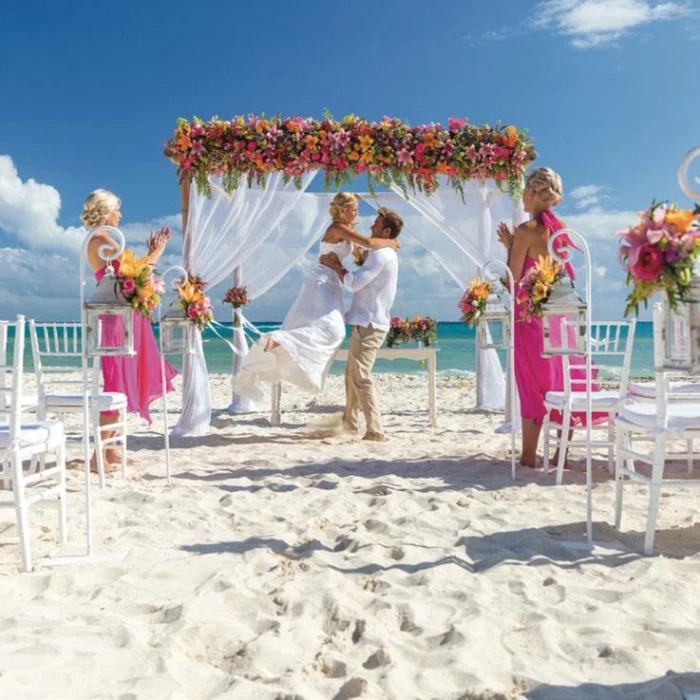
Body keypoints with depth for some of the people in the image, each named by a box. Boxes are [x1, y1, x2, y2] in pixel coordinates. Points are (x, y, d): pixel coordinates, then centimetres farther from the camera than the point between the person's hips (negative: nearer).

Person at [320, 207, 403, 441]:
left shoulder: (381, 255, -14)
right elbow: (360, 280, 26)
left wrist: (336, 265, -5)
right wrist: (337, 266, 18)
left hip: (369, 324, -11)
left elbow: (353, 283, -19)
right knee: (352, 374, 18)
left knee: (360, 377, -12)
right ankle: (349, 422, 31)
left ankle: (375, 431, -12)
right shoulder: (385, 255, 20)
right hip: (367, 322, 11)